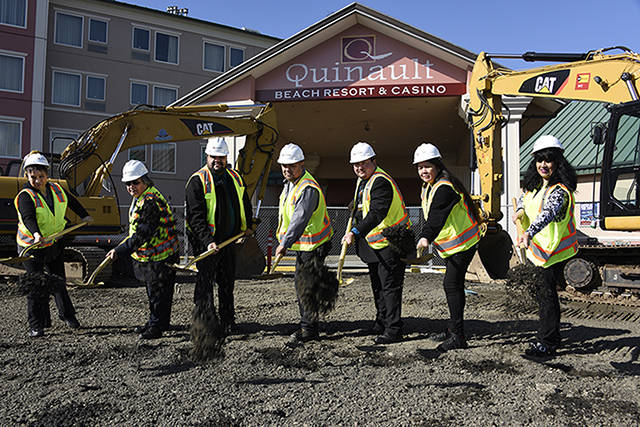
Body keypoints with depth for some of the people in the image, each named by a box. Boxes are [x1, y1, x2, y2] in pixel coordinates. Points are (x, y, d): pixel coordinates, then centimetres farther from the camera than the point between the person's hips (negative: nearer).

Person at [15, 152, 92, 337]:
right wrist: (36, 234, -50)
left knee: (59, 281, 16)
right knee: (37, 286, -6)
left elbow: (71, 201, 22)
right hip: (31, 246, -5)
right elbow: (28, 217, -33)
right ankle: (36, 325, 4)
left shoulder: (56, 189, 1)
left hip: (54, 244, 5)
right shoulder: (26, 196, -16)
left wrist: (84, 215, 28)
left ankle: (67, 315, 31)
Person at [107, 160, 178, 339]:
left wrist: (119, 251, -29)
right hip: (148, 256, 11)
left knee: (158, 292, 1)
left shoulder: (152, 202, -25)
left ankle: (156, 326, 14)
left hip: (160, 257, -11)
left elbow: (141, 235, -29)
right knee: (152, 291, 21)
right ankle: (155, 323, 35)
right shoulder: (140, 198, 9)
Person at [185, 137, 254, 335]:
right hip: (205, 241, -6)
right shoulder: (198, 181, -11)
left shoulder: (235, 177, 8)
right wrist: (207, 241, -27)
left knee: (227, 282, 14)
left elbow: (245, 202, 24)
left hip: (229, 239, 6)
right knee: (205, 282, -4)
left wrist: (248, 226, 20)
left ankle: (228, 322, 27)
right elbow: (196, 216, -18)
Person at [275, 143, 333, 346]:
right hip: (303, 243, 10)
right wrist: (284, 239, 23)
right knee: (300, 282, 16)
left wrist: (285, 243, -44)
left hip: (313, 244, -10)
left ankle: (308, 330, 6)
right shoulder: (289, 182, 8)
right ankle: (307, 326, 29)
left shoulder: (308, 188, -25)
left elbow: (300, 219, -37)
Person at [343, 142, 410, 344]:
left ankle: (393, 330, 2)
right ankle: (381, 323, 32)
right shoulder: (362, 181, 11)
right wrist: (354, 232, 16)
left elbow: (377, 214, -32)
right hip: (373, 244, 10)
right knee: (377, 285, 18)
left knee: (390, 286, -6)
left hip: (391, 243, -10)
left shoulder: (381, 182, -21)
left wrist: (356, 233, -37)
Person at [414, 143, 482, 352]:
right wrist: (426, 237, 18)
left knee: (451, 284, -13)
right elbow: (430, 216, 18)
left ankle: (457, 336, -8)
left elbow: (437, 216, -38)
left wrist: (426, 237, -50)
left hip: (463, 242, -10)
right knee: (454, 284, 19)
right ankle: (454, 326, 34)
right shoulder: (428, 187, 9)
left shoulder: (445, 188, -23)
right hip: (450, 243, 10)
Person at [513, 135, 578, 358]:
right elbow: (524, 196, 25)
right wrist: (520, 210, 3)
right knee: (542, 291, 16)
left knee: (546, 292, -8)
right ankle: (553, 337, 32)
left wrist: (529, 233, -55)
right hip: (539, 247, 9)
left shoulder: (560, 190, -22)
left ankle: (545, 344, 1)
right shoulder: (535, 184, 4)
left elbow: (548, 213, -40)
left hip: (556, 250, -9)